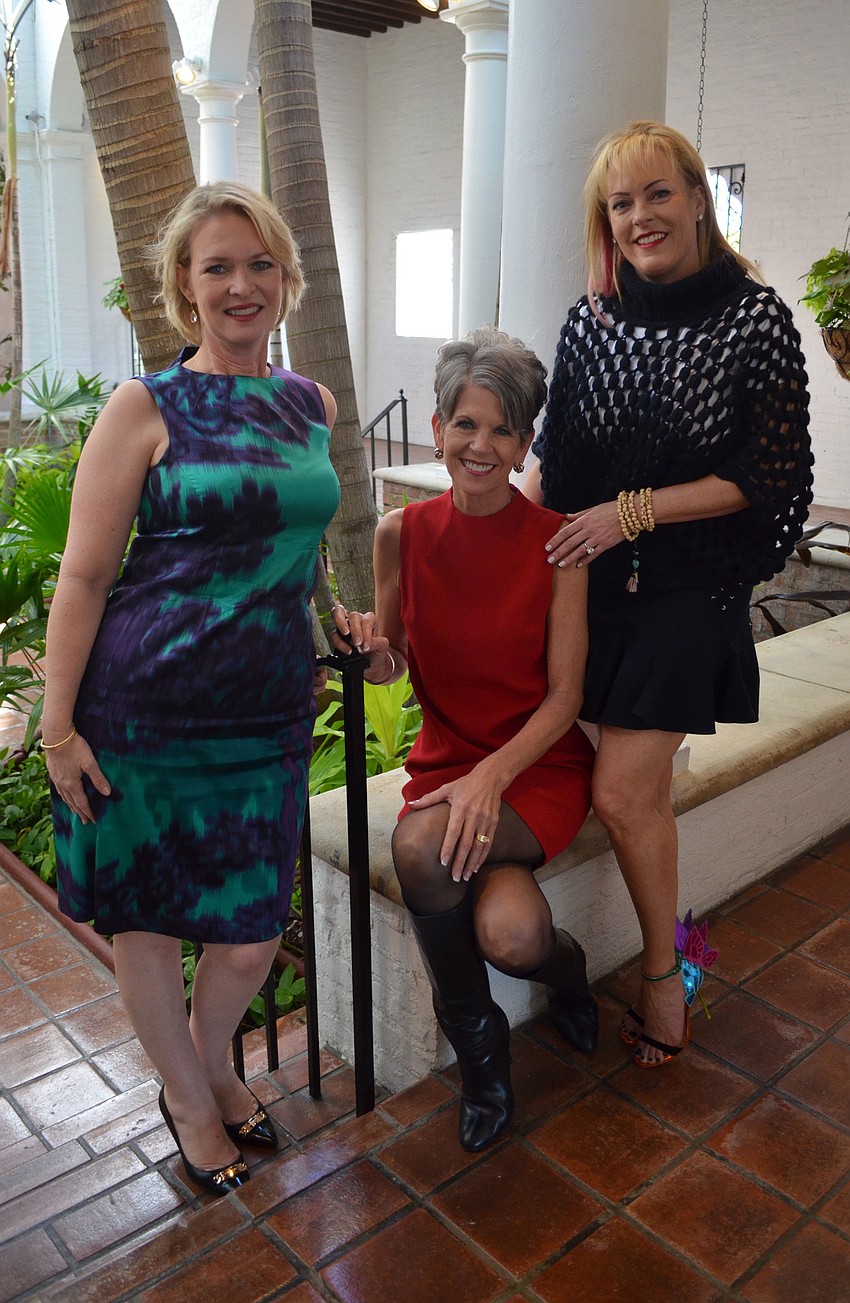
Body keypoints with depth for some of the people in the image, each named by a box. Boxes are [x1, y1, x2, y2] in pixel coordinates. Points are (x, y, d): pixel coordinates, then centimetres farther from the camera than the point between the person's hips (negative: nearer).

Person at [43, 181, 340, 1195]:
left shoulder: (313, 405, 9)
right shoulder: (146, 408, -6)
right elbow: (84, 576, -8)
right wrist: (58, 725, -10)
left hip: (270, 709, 4)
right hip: (141, 704, -3)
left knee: (251, 936, 10)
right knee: (145, 917, 12)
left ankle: (211, 1066, 43)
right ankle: (189, 1100, 39)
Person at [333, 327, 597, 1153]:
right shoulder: (401, 534, -2)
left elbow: (564, 695, -9)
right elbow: (392, 666, 7)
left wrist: (491, 775, -25)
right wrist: (369, 647, -17)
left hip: (540, 762, -1)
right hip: (446, 760, 2)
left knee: (421, 844, -32)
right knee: (508, 934, -28)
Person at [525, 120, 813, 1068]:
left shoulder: (754, 321, -5)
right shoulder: (592, 318, 7)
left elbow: (764, 477, -8)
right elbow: (553, 451, 15)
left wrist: (633, 511, -13)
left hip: (689, 589, -4)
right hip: (592, 580, 4)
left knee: (622, 793, -6)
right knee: (640, 785, 5)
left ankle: (662, 972, 17)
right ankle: (671, 938, 28)